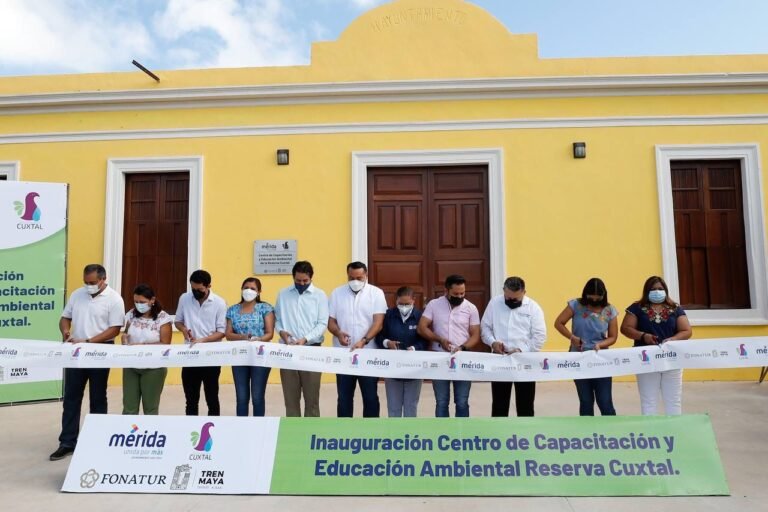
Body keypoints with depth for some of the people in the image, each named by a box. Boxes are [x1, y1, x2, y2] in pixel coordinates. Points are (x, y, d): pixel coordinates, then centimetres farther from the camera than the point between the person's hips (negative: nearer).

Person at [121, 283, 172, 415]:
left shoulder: (163, 318, -11)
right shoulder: (131, 315, 2)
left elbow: (165, 344, -12)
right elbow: (126, 333, 16)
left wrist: (142, 346, -22)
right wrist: (124, 338, -8)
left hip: (153, 368, -4)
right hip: (131, 367, 4)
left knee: (150, 407, 10)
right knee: (129, 406, 8)